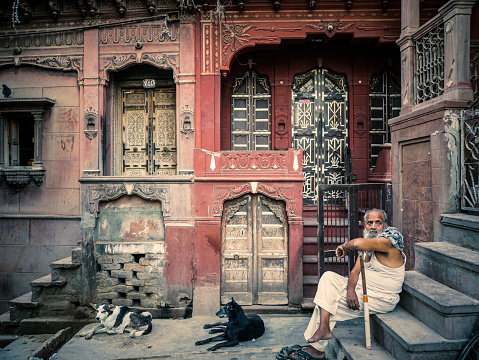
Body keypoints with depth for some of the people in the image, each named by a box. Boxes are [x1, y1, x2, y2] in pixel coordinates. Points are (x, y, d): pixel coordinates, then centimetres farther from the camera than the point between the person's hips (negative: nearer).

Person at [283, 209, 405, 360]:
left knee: (330, 303, -11)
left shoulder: (389, 241, -19)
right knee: (328, 277, -5)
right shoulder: (368, 245, 9)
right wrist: (350, 290, -19)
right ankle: (323, 329, -7)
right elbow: (355, 272, 1)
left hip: (381, 300, -8)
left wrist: (345, 247, -18)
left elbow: (359, 243, -40)